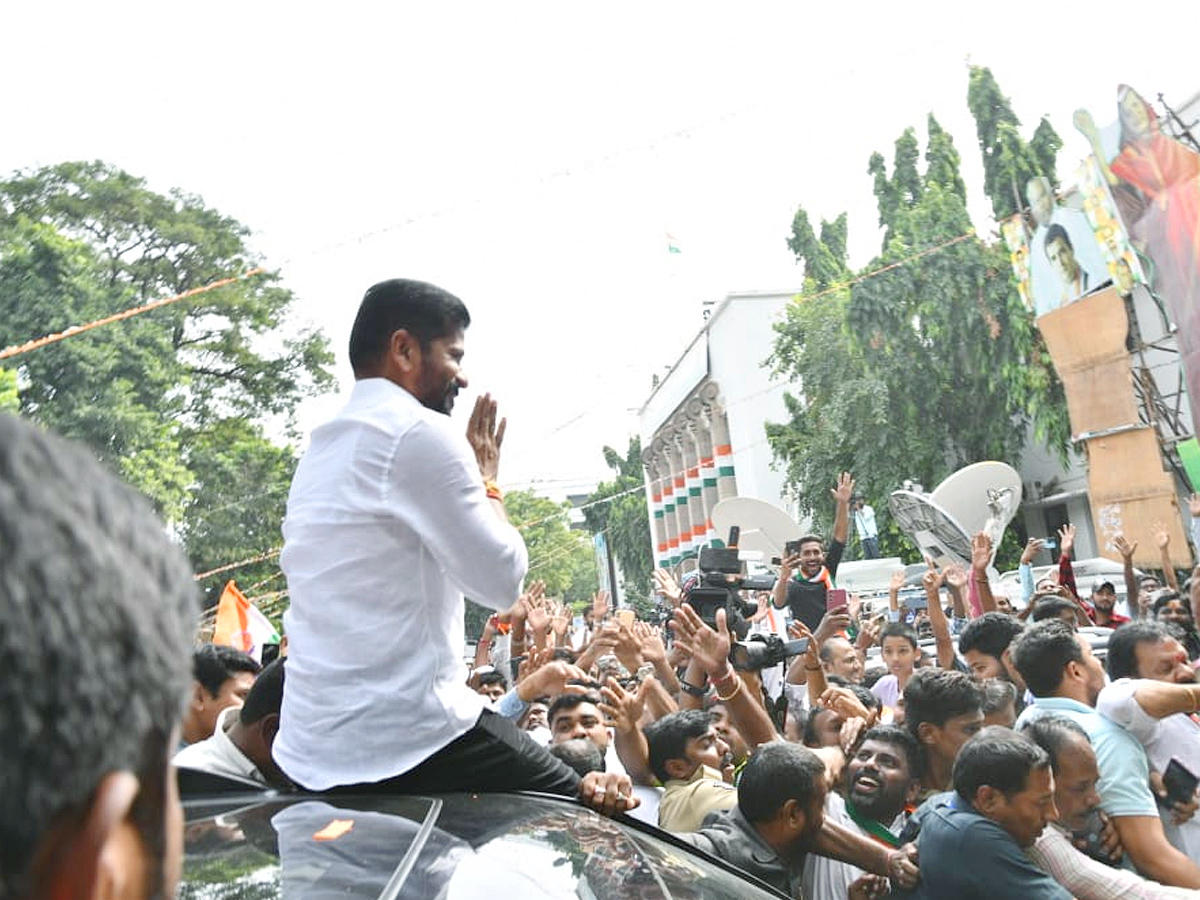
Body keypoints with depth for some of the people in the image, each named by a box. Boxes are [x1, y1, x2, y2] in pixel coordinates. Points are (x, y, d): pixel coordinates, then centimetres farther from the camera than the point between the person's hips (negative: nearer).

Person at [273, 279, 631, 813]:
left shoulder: (320, 449, 15)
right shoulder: (421, 432, -13)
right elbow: (502, 580, -11)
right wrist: (488, 480, 4)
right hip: (406, 744, -9)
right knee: (585, 809, 2)